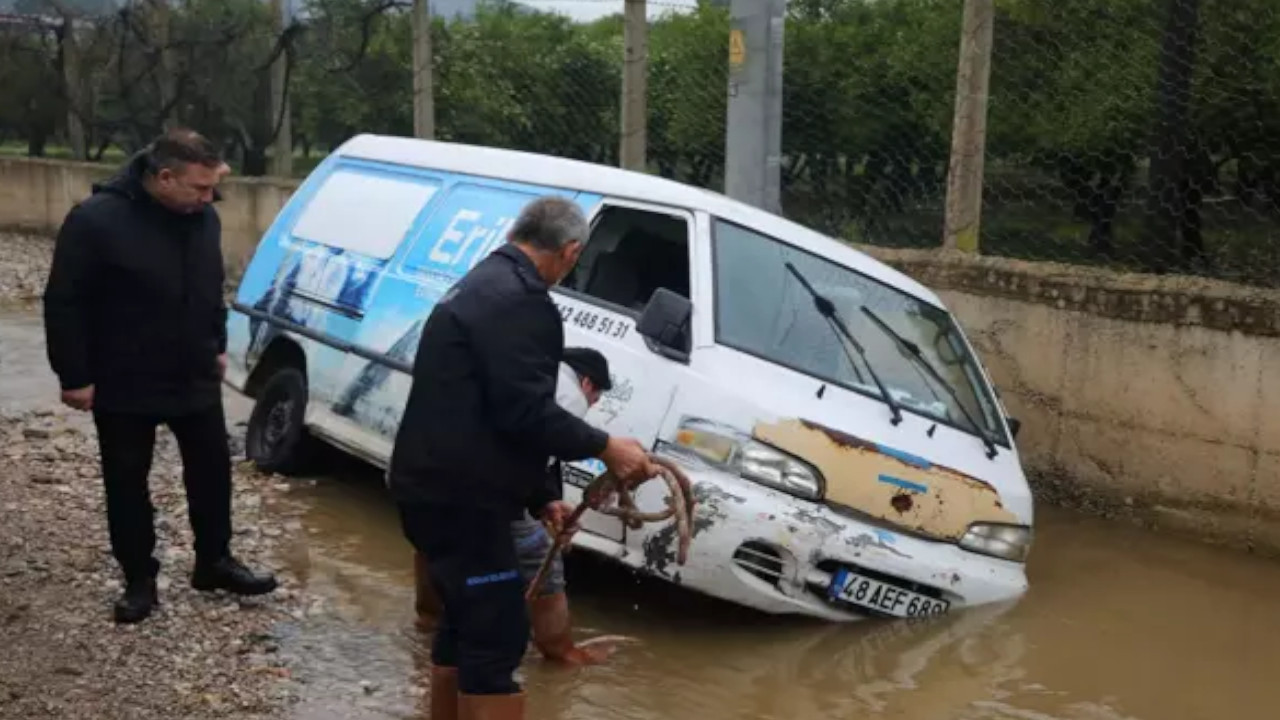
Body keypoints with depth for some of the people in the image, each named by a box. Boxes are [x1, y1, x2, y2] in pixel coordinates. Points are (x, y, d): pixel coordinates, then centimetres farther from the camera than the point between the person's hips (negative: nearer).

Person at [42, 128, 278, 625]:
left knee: (212, 471, 12)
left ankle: (215, 563, 30)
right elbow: (64, 304, -16)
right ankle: (139, 580, 23)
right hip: (123, 386, -5)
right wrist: (75, 376, -15)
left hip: (195, 378, 5)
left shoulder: (203, 217, -2)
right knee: (127, 484, 8)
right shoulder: (96, 220, -21)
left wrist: (217, 346, 15)